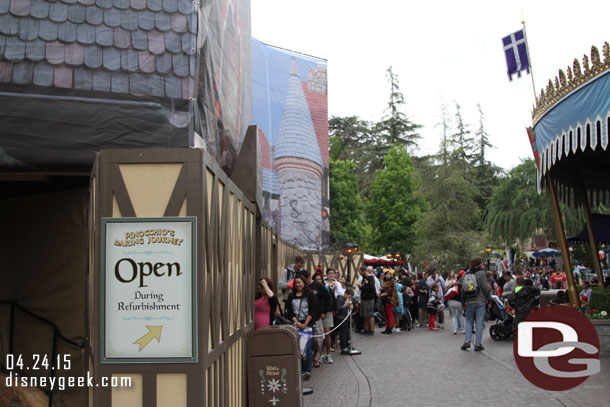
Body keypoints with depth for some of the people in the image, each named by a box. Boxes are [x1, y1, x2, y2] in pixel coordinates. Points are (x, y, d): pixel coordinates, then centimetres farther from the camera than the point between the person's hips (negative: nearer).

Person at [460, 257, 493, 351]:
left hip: (469, 302, 3)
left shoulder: (465, 275, 7)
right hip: (480, 301, -3)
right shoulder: (481, 273, -7)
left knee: (469, 321, 13)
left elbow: (462, 290, 8)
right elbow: (485, 288, -9)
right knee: (479, 321, 2)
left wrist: (463, 302, 16)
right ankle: (478, 344, 2)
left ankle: (467, 341, -1)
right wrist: (489, 299, 1)